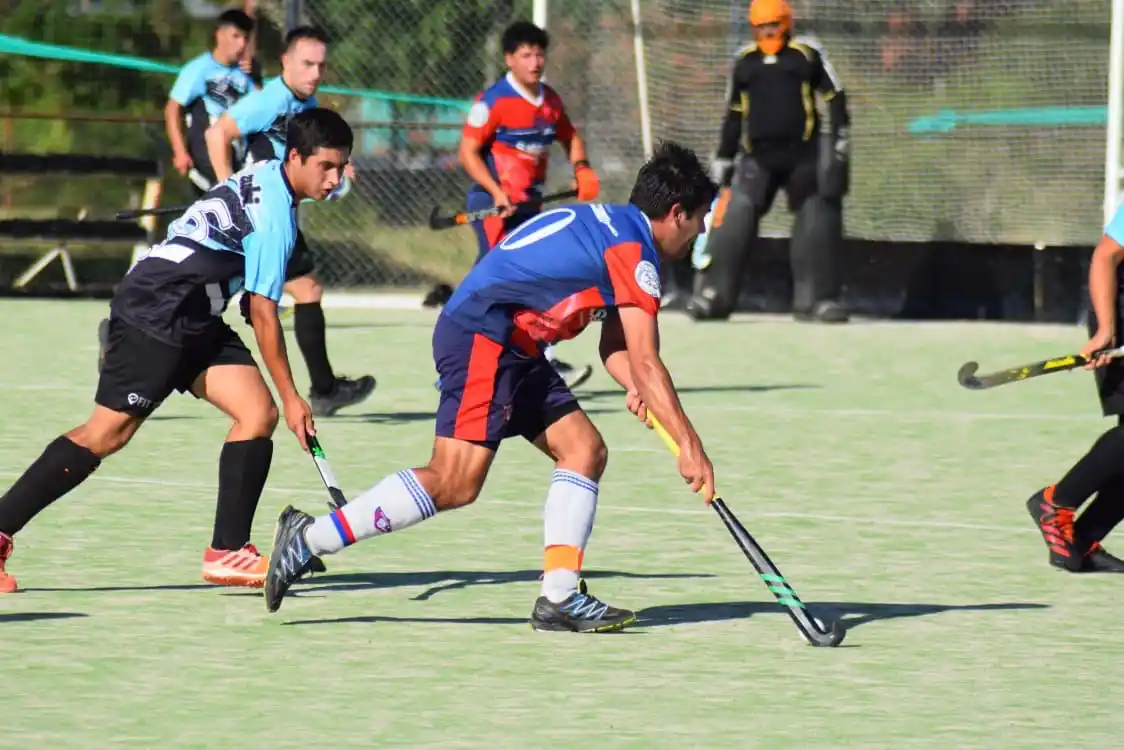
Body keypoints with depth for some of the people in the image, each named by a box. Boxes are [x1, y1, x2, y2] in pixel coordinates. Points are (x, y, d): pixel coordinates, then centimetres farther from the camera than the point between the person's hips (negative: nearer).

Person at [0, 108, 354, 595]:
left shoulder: (265, 182, 10)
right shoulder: (274, 215, -19)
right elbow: (264, 314, -19)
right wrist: (291, 396, -14)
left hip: (193, 321, 10)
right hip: (152, 317, -10)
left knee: (258, 414, -3)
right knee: (105, 434, -9)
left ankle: (227, 552, -3)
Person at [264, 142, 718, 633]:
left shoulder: (609, 226, 20)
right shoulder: (634, 249, -10)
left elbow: (616, 346, 23)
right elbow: (645, 362, -15)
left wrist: (638, 389, 1)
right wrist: (689, 445, -13)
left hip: (514, 351, 11)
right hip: (481, 338, -11)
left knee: (585, 450, 6)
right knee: (455, 483, -18)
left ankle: (559, 598, 2)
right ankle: (309, 537, -14)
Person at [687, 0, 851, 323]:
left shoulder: (807, 54, 2)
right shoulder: (744, 62, 11)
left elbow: (835, 96, 3)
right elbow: (734, 114, 16)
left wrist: (840, 140, -7)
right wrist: (723, 159, 13)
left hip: (802, 155, -1)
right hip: (758, 157, 1)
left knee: (817, 224, -4)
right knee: (734, 221, -10)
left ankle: (816, 299, 4)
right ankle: (712, 296, -10)